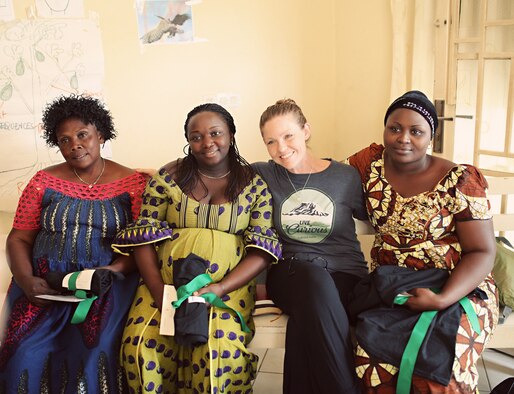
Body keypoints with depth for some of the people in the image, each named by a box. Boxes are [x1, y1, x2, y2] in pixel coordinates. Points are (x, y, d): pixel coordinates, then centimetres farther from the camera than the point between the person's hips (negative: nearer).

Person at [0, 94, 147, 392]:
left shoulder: (133, 183, 3)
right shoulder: (44, 181, 9)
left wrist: (114, 270, -19)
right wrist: (26, 280, -10)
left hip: (108, 282, -2)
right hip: (46, 281, 2)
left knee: (95, 351, -28)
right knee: (25, 354, -21)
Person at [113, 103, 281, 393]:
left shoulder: (254, 184, 4)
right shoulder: (167, 178, 6)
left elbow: (263, 248, -2)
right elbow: (145, 237, 3)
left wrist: (220, 288, -17)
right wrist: (160, 292, -13)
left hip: (230, 283, -1)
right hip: (164, 280, 1)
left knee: (221, 349, -28)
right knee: (141, 345, -24)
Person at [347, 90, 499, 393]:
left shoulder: (460, 181, -8)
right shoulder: (373, 162, 2)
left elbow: (482, 252, -8)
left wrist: (442, 300, -22)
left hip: (457, 288, -2)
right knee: (373, 355, -27)